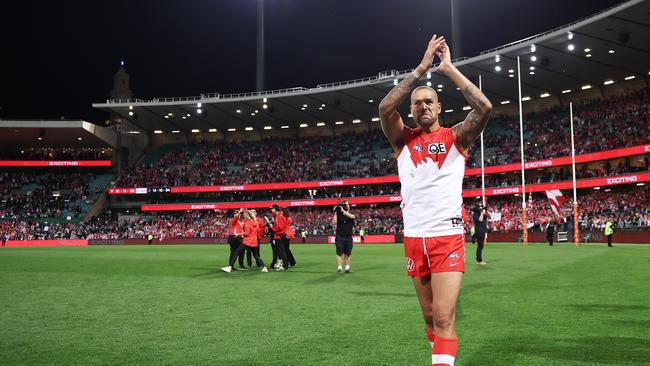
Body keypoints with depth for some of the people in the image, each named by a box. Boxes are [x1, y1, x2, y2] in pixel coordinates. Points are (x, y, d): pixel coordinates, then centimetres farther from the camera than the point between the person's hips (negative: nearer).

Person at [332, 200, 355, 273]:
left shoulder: (352, 215, 6)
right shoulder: (338, 214, 4)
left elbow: (351, 216, -20)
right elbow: (334, 223, -11)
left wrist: (343, 210, -21)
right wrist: (335, 213, -12)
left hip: (348, 237, 2)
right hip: (339, 237, -2)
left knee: (347, 253, 8)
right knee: (339, 253, -6)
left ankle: (347, 268, 17)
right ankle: (339, 268, -5)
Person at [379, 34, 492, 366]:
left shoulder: (455, 137, 4)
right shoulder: (404, 139, 8)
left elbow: (484, 107, -14)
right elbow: (385, 108, -12)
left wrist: (448, 68, -7)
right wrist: (422, 68, -11)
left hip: (448, 237, -3)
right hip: (414, 238, 3)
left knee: (444, 318, -12)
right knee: (430, 316, 12)